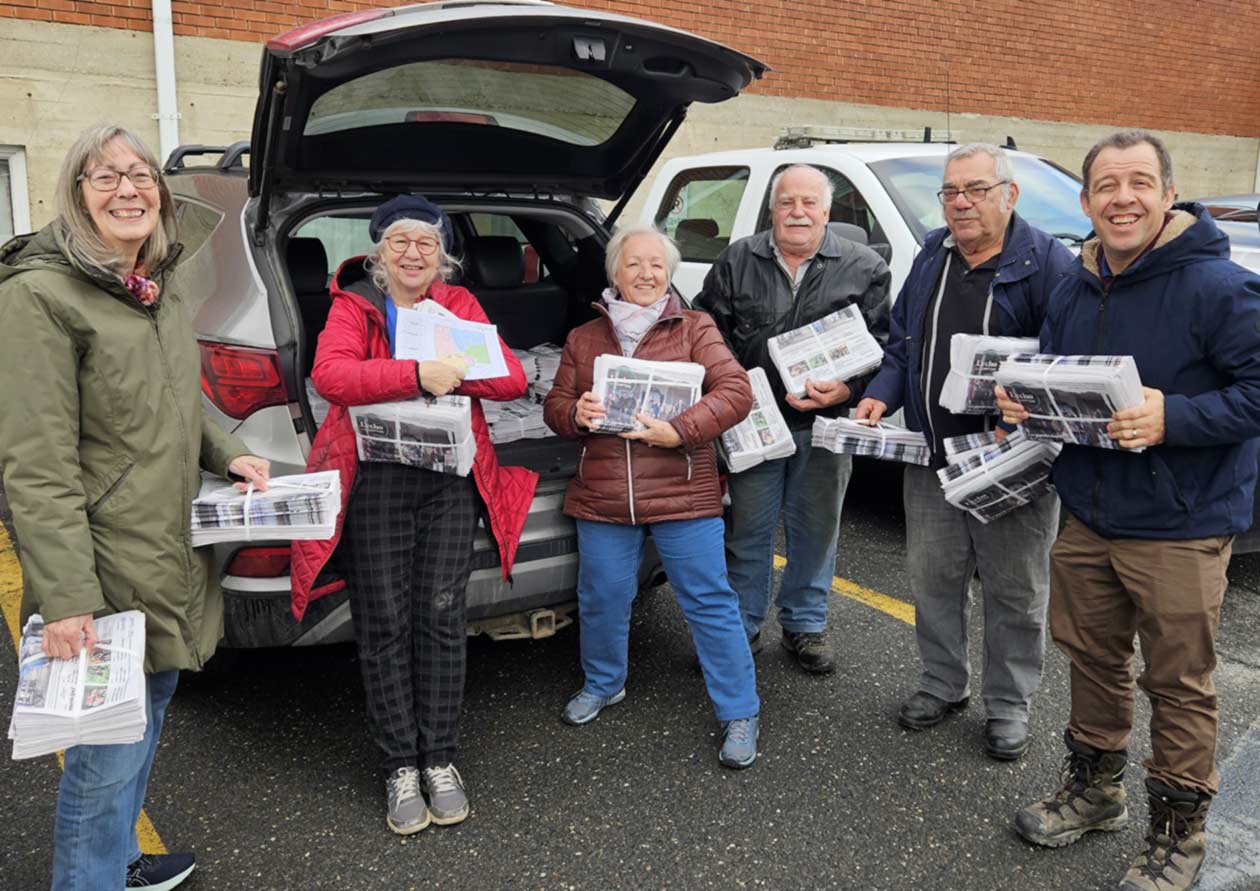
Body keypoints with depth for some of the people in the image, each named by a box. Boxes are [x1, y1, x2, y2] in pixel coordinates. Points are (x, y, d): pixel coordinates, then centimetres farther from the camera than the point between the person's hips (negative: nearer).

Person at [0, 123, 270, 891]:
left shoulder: (160, 288, 10)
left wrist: (226, 454, 4)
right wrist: (65, 597, -23)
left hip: (173, 559, 9)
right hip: (108, 575, -8)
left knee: (145, 723, 22)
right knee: (109, 755, 3)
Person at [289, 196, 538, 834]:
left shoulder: (459, 304, 12)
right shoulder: (353, 305, 4)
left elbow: (513, 379, 3)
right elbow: (328, 373, -16)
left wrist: (456, 371, -16)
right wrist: (417, 374, -28)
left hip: (450, 478, 2)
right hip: (373, 481, -2)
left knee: (441, 616, 2)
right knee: (384, 624, 1)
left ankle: (440, 759, 16)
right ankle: (400, 768, 14)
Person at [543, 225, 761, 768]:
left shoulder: (695, 330, 3)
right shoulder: (583, 339, 12)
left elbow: (735, 392, -8)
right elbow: (554, 406, 13)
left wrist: (680, 430, -22)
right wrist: (575, 414, -12)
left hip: (683, 496, -3)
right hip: (601, 498, 3)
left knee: (709, 602, 1)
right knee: (602, 599, 14)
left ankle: (739, 713, 14)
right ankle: (602, 684, 41)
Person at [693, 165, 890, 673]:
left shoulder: (864, 268, 3)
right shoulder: (736, 262, 6)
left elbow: (881, 344, 0)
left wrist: (848, 390, -17)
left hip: (824, 426, 0)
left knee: (815, 529, 12)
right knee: (747, 528, 8)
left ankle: (804, 625, 29)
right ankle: (742, 627, 23)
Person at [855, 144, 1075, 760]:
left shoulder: (1046, 261, -8)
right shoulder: (931, 257, 10)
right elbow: (901, 345, 15)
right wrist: (880, 396, -2)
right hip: (930, 457, 5)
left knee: (1015, 591, 9)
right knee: (933, 578, 14)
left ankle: (1009, 705, 26)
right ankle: (943, 684, 34)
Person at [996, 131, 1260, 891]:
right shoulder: (1076, 289, 7)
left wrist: (1173, 418, -29)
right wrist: (1023, 400, -3)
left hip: (1180, 529, -6)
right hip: (1090, 519, 7)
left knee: (1179, 683, 6)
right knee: (1093, 658, 19)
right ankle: (1095, 791, 40)